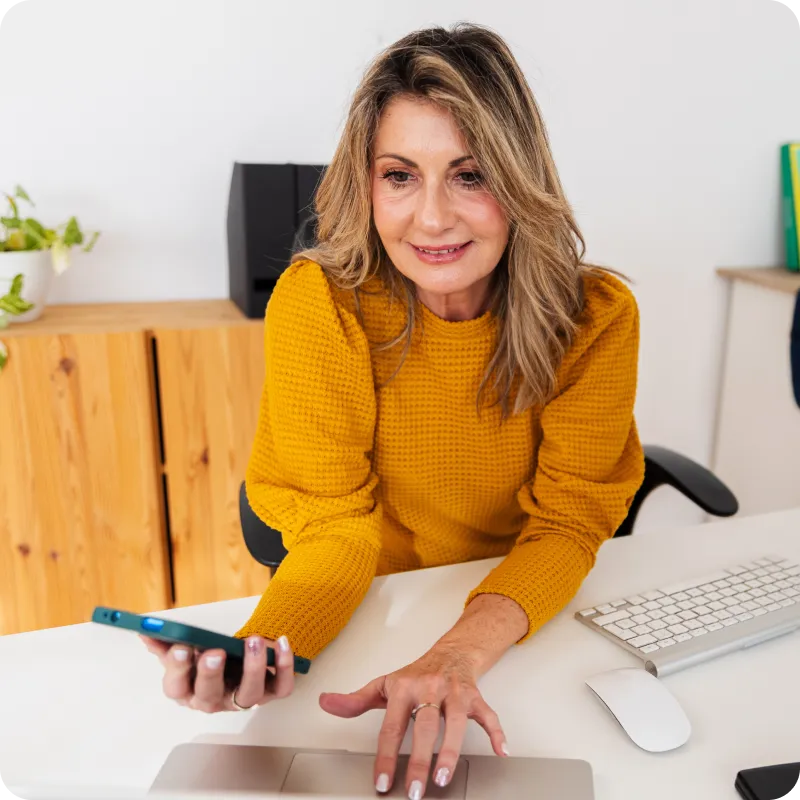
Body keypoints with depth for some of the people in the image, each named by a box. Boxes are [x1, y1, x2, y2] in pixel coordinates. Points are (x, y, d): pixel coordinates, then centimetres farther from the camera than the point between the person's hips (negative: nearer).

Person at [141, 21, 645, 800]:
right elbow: (335, 525, -14)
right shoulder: (318, 304, -18)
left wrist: (458, 654, -31)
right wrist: (263, 646, -34)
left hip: (536, 616, 1)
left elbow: (567, 521, -14)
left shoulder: (595, 316, -13)